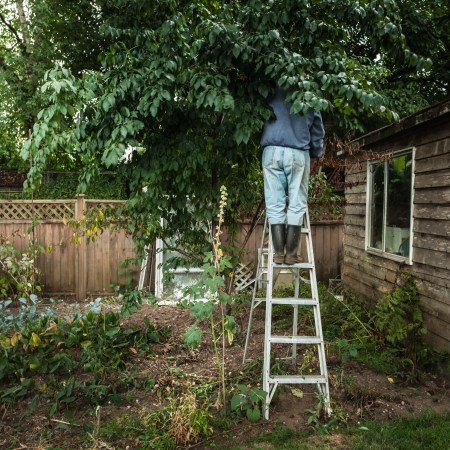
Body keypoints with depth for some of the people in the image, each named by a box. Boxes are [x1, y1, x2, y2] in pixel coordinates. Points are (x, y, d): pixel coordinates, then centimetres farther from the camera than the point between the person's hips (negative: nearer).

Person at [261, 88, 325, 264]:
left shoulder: (273, 95, 16)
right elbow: (318, 133, 18)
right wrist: (316, 153, 30)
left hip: (272, 151, 1)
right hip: (298, 153, 0)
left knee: (275, 204, 2)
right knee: (297, 205, 3)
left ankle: (278, 253, 0)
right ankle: (291, 253, 1)